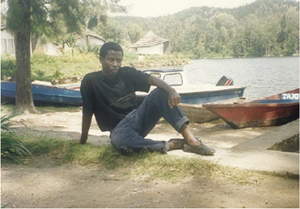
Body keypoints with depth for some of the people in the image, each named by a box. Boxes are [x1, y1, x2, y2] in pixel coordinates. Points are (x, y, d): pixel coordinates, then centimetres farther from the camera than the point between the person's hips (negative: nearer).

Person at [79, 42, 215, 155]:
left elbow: (152, 79, -14)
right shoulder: (90, 81, -7)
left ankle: (191, 140, -33)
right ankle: (171, 145, -27)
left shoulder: (127, 73, 1)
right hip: (119, 129, -3)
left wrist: (171, 90, -34)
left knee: (160, 93, -22)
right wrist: (82, 142, -4)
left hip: (137, 119, 4)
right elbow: (87, 112, -5)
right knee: (121, 141, -41)